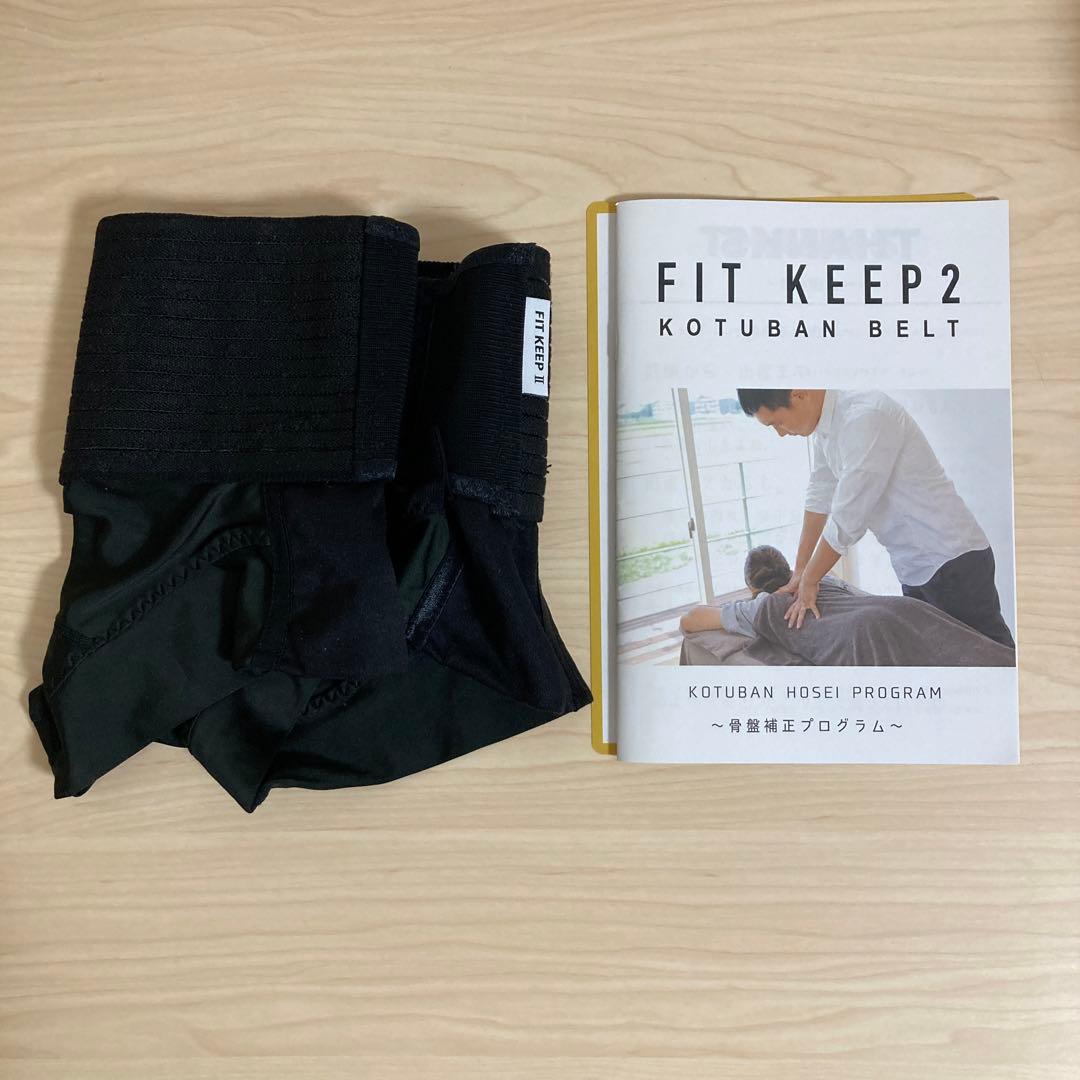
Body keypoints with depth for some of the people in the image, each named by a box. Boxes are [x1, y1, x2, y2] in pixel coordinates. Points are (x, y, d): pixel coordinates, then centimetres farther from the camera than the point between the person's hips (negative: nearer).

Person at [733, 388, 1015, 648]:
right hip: (913, 568, 9)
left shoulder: (865, 417, -26)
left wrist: (809, 581, -12)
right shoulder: (825, 425, 2)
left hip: (952, 560, -9)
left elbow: (847, 519, -24)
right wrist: (800, 572, 10)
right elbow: (819, 498, 10)